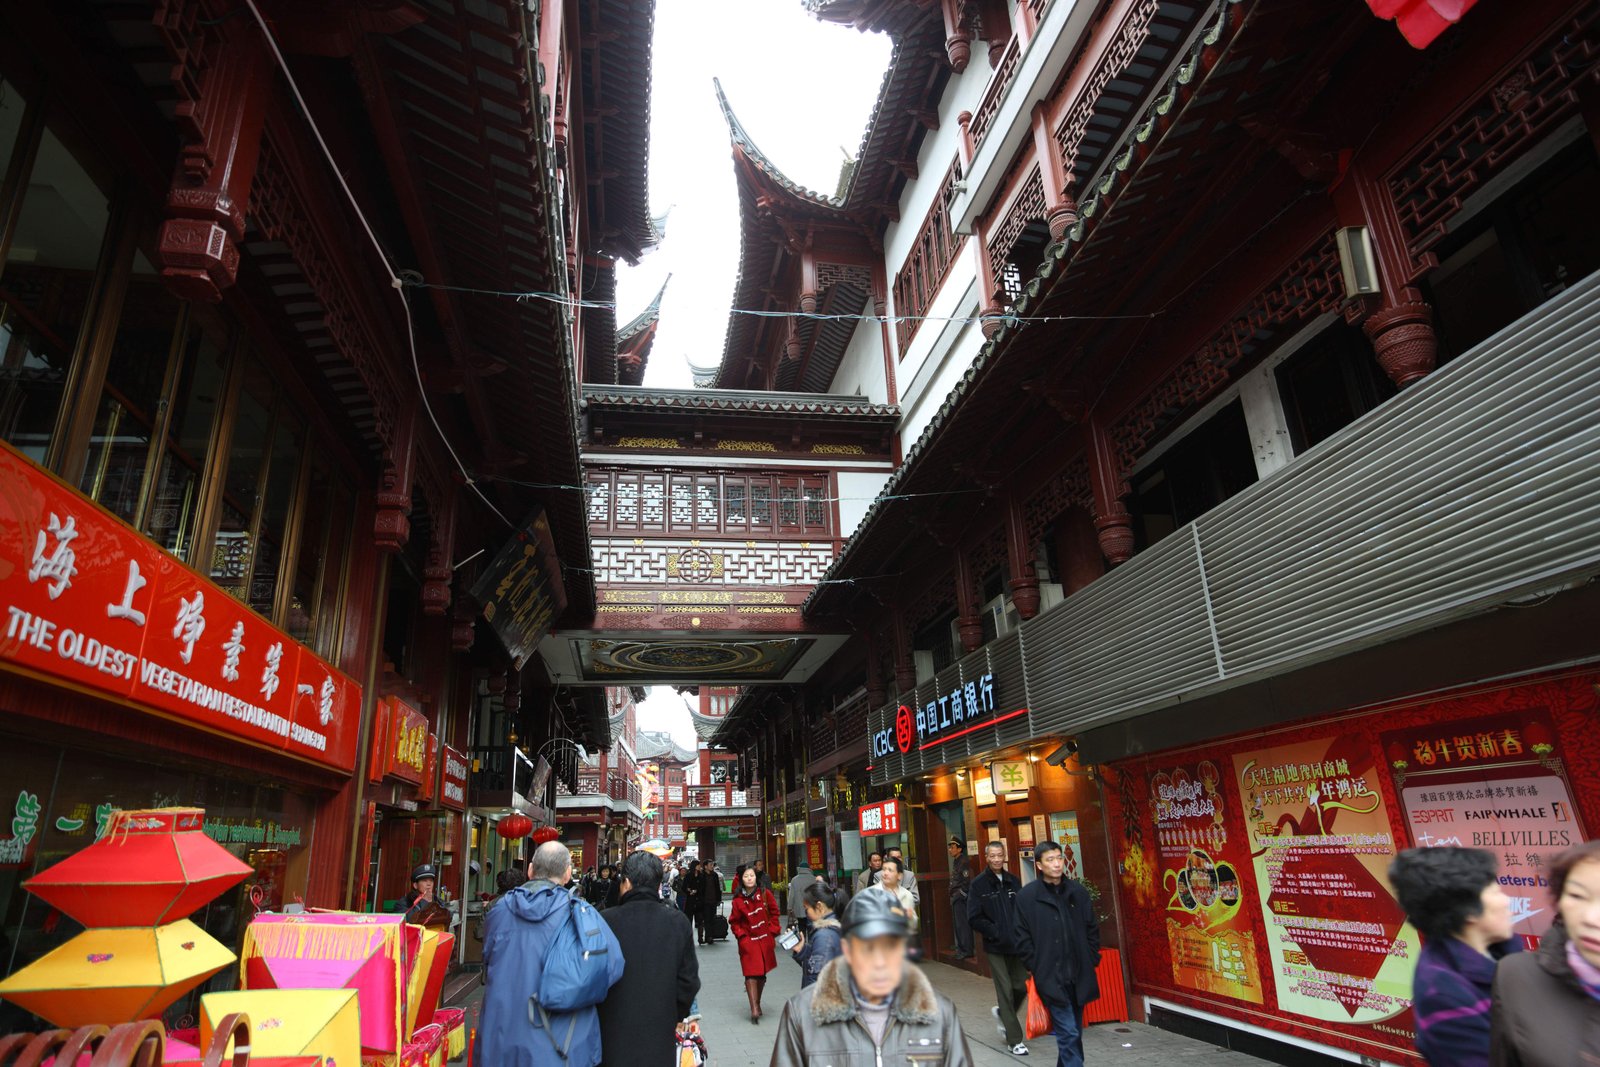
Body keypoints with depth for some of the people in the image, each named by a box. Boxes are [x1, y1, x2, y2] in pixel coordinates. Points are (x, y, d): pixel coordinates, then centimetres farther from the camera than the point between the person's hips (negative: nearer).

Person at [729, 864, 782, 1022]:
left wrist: (772, 931, -1)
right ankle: (754, 1009, -9)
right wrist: (741, 935, -7)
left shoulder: (765, 894, -4)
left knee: (762, 974, 12)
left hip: (765, 940, 2)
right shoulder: (738, 900, -5)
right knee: (751, 973, -11)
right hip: (748, 941, -2)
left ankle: (757, 1003, 30)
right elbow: (734, 922, 4)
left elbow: (775, 913, 6)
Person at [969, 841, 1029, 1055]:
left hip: (1016, 945, 4)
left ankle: (1002, 1014, 35)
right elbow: (974, 918, -6)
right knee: (1005, 991, -3)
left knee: (1021, 987, 6)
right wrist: (996, 932, -13)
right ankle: (1015, 1040, 9)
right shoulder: (978, 884, -5)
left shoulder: (1013, 881, 6)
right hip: (995, 947, -4)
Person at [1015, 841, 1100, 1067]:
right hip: (1051, 977, -4)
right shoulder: (1027, 896, -6)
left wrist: (1091, 961, 6)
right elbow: (1023, 938, -2)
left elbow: (1092, 929, 12)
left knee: (1073, 1032, 15)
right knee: (1068, 1033, -8)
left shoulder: (1078, 892, 4)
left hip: (1079, 975, 4)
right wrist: (1037, 969, -5)